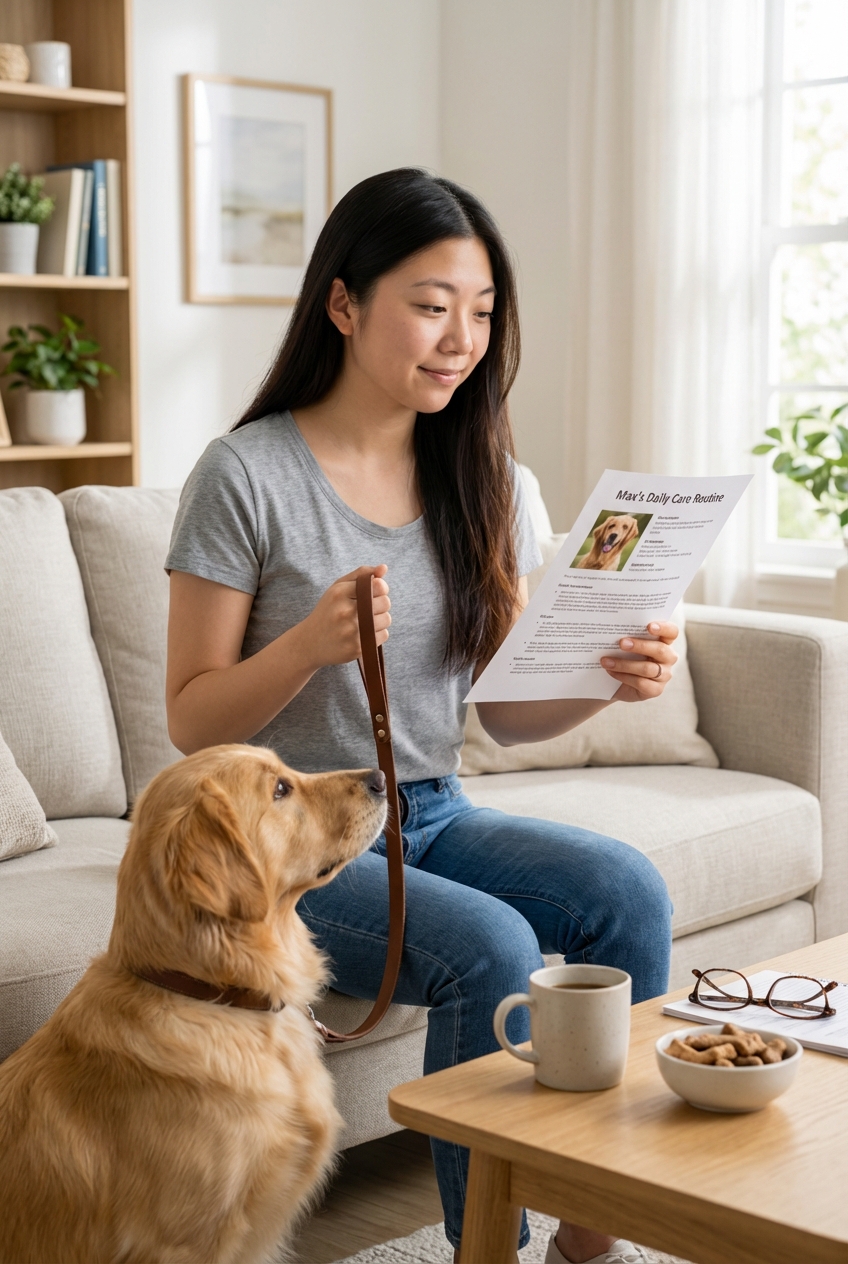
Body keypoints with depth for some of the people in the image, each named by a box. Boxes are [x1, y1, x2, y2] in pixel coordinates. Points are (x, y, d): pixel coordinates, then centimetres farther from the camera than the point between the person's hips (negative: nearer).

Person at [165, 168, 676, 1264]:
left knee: (625, 888, -21)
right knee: (490, 946, -29)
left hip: (432, 815, 5)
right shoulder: (248, 476, -10)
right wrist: (309, 642, -26)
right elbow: (191, 722, -8)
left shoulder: (484, 477, 6)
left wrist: (609, 679, -17)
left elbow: (507, 712, 4)